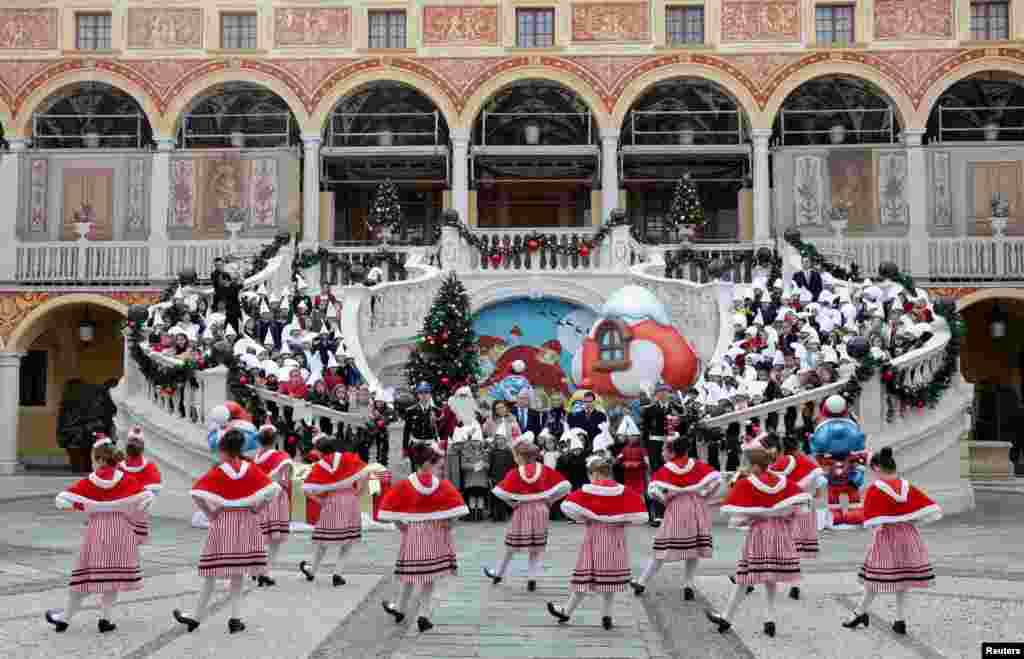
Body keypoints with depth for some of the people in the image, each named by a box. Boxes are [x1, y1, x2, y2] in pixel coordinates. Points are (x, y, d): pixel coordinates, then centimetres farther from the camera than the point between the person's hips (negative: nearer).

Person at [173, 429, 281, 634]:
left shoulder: (217, 472, -9)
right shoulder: (251, 470, -2)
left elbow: (196, 493, -18)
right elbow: (273, 489, -6)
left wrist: (211, 512, -6)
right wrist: (255, 508, 3)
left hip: (223, 523, -2)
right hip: (247, 523, 3)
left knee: (212, 574, 6)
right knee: (239, 574, 10)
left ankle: (197, 617, 15)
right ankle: (236, 618, 9)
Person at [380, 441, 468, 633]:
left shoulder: (406, 485, -7)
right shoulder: (443, 485, -10)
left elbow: (389, 505, -8)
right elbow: (456, 506, -14)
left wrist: (398, 523, 3)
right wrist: (448, 523, -2)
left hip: (412, 532, 1)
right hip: (436, 534, -1)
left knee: (409, 574, 14)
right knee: (430, 576, 8)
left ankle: (400, 609, 30)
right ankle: (424, 614, 9)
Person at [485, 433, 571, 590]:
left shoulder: (515, 473, -12)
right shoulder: (545, 470, -5)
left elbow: (500, 492, -20)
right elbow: (565, 486, -7)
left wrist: (512, 503, -3)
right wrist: (550, 500, 2)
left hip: (522, 511, -2)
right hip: (541, 511, 2)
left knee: (511, 546, 14)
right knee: (537, 548, 12)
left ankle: (498, 574, 31)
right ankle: (532, 579, 10)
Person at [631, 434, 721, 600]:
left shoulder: (665, 470, -7)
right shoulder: (697, 465, 2)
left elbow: (653, 490, -19)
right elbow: (716, 478, -4)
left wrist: (666, 499, -1)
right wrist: (704, 495, 6)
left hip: (676, 511, -2)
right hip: (696, 510, 3)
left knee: (663, 549, 4)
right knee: (694, 550, 12)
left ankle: (642, 583, 11)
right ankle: (688, 586, 13)